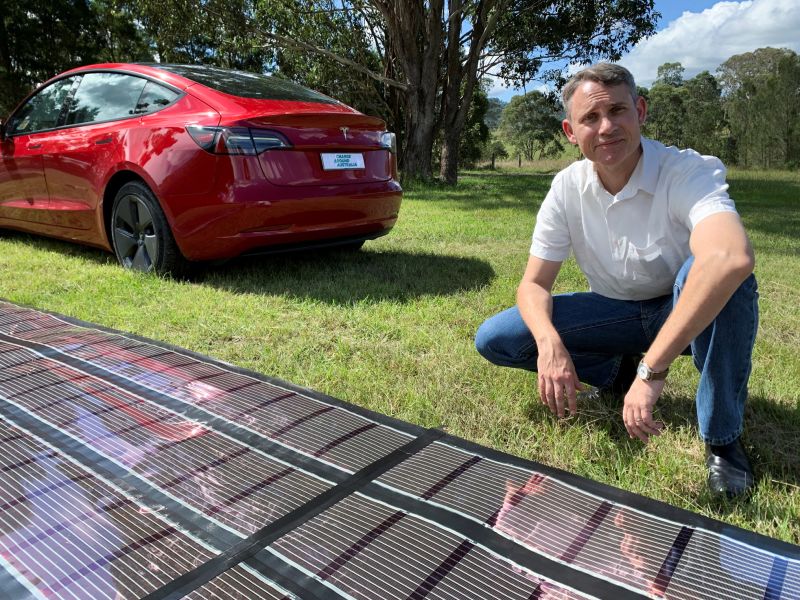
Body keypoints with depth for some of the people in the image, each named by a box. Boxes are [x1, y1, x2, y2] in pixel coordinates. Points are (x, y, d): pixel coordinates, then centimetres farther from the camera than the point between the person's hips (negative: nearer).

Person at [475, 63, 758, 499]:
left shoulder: (690, 173, -26)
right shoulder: (567, 188, -12)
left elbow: (733, 258, -47)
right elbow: (534, 283, -11)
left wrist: (652, 369, -52)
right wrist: (549, 341, -34)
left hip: (690, 315, -3)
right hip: (616, 313, 3)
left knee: (712, 273, -39)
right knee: (493, 339, -11)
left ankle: (722, 439, -17)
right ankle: (621, 371, 6)